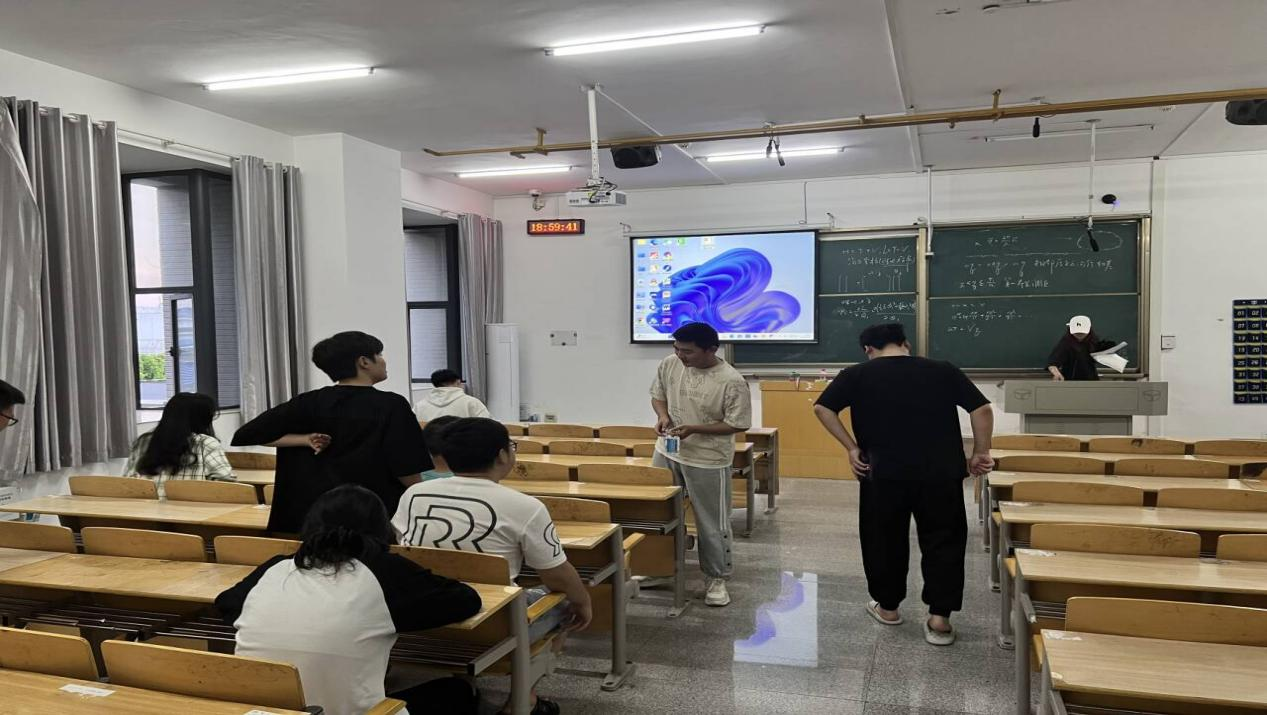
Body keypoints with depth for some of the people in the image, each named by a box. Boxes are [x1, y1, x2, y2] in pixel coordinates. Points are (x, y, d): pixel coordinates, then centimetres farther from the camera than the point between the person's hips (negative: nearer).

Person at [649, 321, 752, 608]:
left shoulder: (731, 381, -20)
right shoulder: (669, 365, -5)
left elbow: (737, 424, -16)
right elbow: (658, 395, 11)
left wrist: (694, 428, -24)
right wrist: (663, 416, -12)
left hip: (708, 461, -5)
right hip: (666, 452, 5)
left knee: (712, 523, 6)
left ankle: (716, 579, 23)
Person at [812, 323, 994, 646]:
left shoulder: (856, 375, 2)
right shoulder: (944, 372, 5)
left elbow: (822, 408, -4)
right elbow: (982, 409, 2)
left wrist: (852, 448, -1)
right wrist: (981, 453, 10)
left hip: (883, 473, 0)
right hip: (940, 472, 1)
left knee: (885, 540, 16)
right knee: (943, 541, 11)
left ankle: (887, 606, 28)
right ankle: (939, 617, 8)